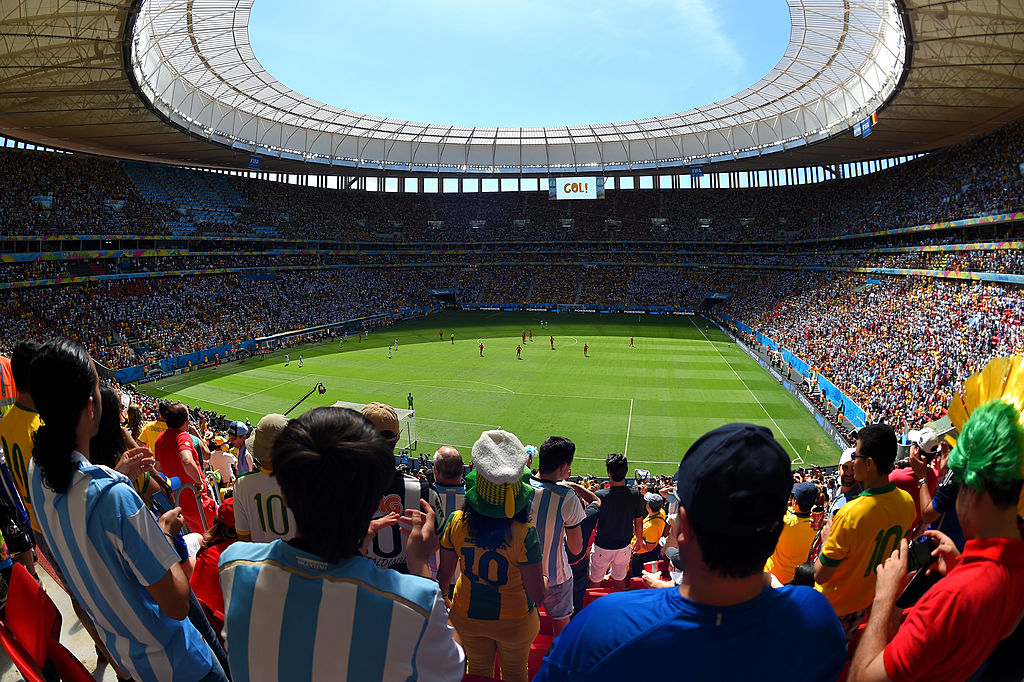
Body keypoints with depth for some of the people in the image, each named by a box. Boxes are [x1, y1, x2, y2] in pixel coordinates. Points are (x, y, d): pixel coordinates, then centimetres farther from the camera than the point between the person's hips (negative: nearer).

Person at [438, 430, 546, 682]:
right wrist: (543, 578, -1)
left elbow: (443, 575, -7)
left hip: (467, 616, 2)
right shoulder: (524, 534, -31)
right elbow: (538, 595, -23)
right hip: (514, 622, -2)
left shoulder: (456, 523, -22)